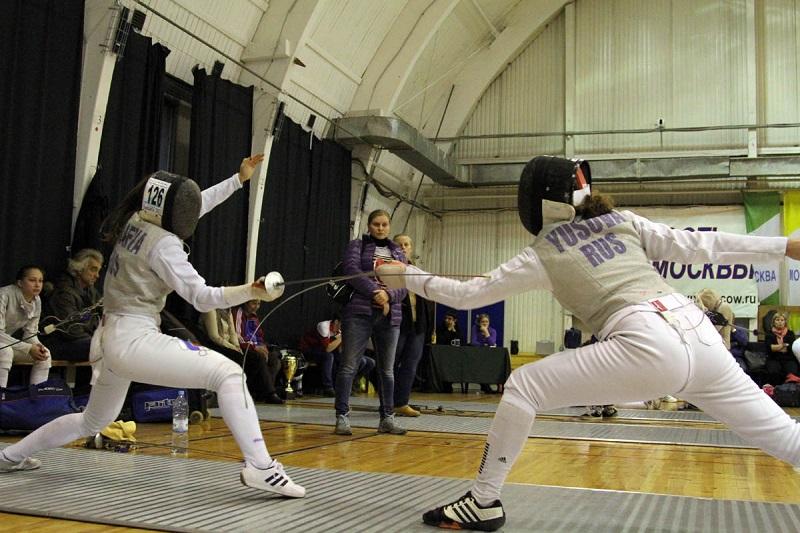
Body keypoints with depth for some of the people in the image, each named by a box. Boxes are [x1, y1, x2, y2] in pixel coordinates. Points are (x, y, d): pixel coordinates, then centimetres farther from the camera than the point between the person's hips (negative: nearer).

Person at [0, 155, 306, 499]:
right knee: (228, 374, -16)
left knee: (94, 422, 32)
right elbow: (202, 298, -18)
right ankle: (260, 467, -27)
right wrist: (252, 291, -30)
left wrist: (239, 178, 21)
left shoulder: (133, 221, 9)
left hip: (109, 341, 9)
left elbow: (196, 203, 20)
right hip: (135, 341, -9)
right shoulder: (162, 244, -14)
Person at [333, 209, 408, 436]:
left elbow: (404, 286, 8)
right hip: (359, 313, -4)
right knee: (348, 365, -6)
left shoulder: (398, 253, 17)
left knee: (387, 369, 7)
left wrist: (388, 295, -13)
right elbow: (351, 270, -10)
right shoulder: (357, 245, 7)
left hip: (389, 316, 4)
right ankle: (342, 417, -2)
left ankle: (387, 418, 14)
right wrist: (375, 292, -18)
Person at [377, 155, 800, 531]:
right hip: (699, 337, 6)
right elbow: (699, 246, 16)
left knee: (522, 387, 7)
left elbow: (466, 295, 17)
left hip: (647, 347, -6)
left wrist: (407, 278, 30)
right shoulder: (622, 220, 24)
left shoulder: (542, 254, 12)